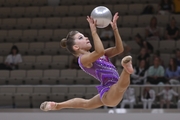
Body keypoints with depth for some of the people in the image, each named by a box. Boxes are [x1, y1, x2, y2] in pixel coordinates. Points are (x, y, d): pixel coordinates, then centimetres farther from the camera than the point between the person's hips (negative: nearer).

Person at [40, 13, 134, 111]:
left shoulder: (95, 55, 13)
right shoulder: (83, 59, -15)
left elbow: (119, 49, 8)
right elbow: (100, 51, -37)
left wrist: (115, 29, 1)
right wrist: (94, 31, -29)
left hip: (107, 94, 10)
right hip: (109, 93, -10)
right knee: (123, 84, -41)